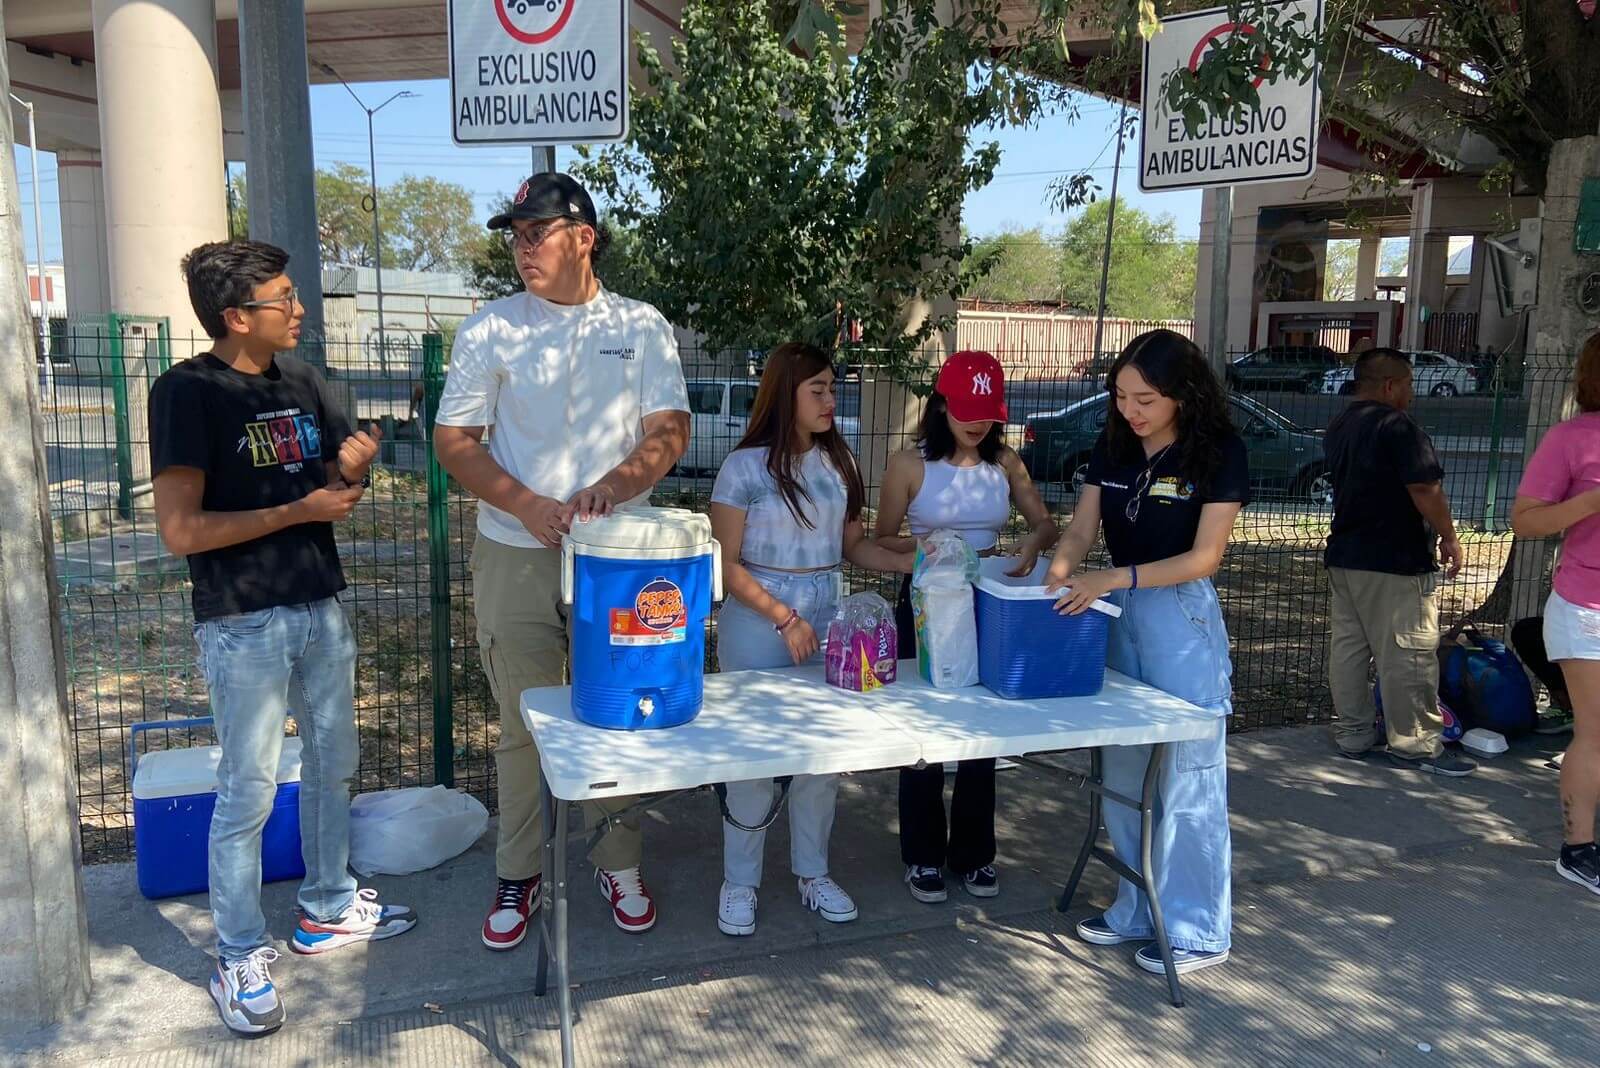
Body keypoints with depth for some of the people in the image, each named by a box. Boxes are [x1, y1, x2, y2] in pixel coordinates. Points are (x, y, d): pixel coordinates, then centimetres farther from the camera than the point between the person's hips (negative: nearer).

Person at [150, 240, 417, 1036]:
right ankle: (240, 959, 18)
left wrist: (352, 467, -8)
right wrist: (299, 509, -17)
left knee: (332, 763, 17)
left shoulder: (300, 380, 6)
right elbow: (180, 531, -19)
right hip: (243, 625, -7)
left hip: (320, 607, 7)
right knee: (249, 795, 2)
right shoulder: (187, 392, -14)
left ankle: (327, 910, 35)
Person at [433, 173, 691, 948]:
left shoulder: (641, 327, 3)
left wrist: (610, 485, -22)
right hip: (515, 556, 0)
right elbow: (453, 440, 0)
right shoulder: (491, 328, 2)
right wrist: (527, 505, -15)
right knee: (523, 726, 8)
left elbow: (670, 432, -3)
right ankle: (518, 874, 25)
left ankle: (618, 864, 27)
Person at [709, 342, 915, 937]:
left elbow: (853, 546, 12)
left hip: (827, 620, 5)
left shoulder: (838, 462, 7)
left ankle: (813, 873, 29)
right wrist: (784, 617, -16)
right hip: (757, 625, -4)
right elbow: (726, 564, -9)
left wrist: (909, 562, -4)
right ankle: (739, 882, 21)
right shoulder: (746, 466, -8)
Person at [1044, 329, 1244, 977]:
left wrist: (1114, 578, -24)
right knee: (1123, 775, 13)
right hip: (1115, 614, 6)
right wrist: (1055, 577, -19)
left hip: (1181, 617, -6)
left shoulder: (1218, 454, -10)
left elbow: (1203, 557, -14)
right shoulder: (1112, 448, 6)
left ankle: (1198, 930, 16)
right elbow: (1080, 532, 3)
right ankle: (1139, 911, 28)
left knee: (1187, 779, 1)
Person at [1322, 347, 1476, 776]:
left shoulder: (1339, 427, 13)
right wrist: (1449, 538, -9)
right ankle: (1415, 745, 4)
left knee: (1348, 647, 10)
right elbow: (1425, 489, -19)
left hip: (1343, 555, 9)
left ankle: (1353, 735, 17)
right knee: (1407, 655, -2)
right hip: (1394, 562, -9)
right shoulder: (1397, 426, -15)